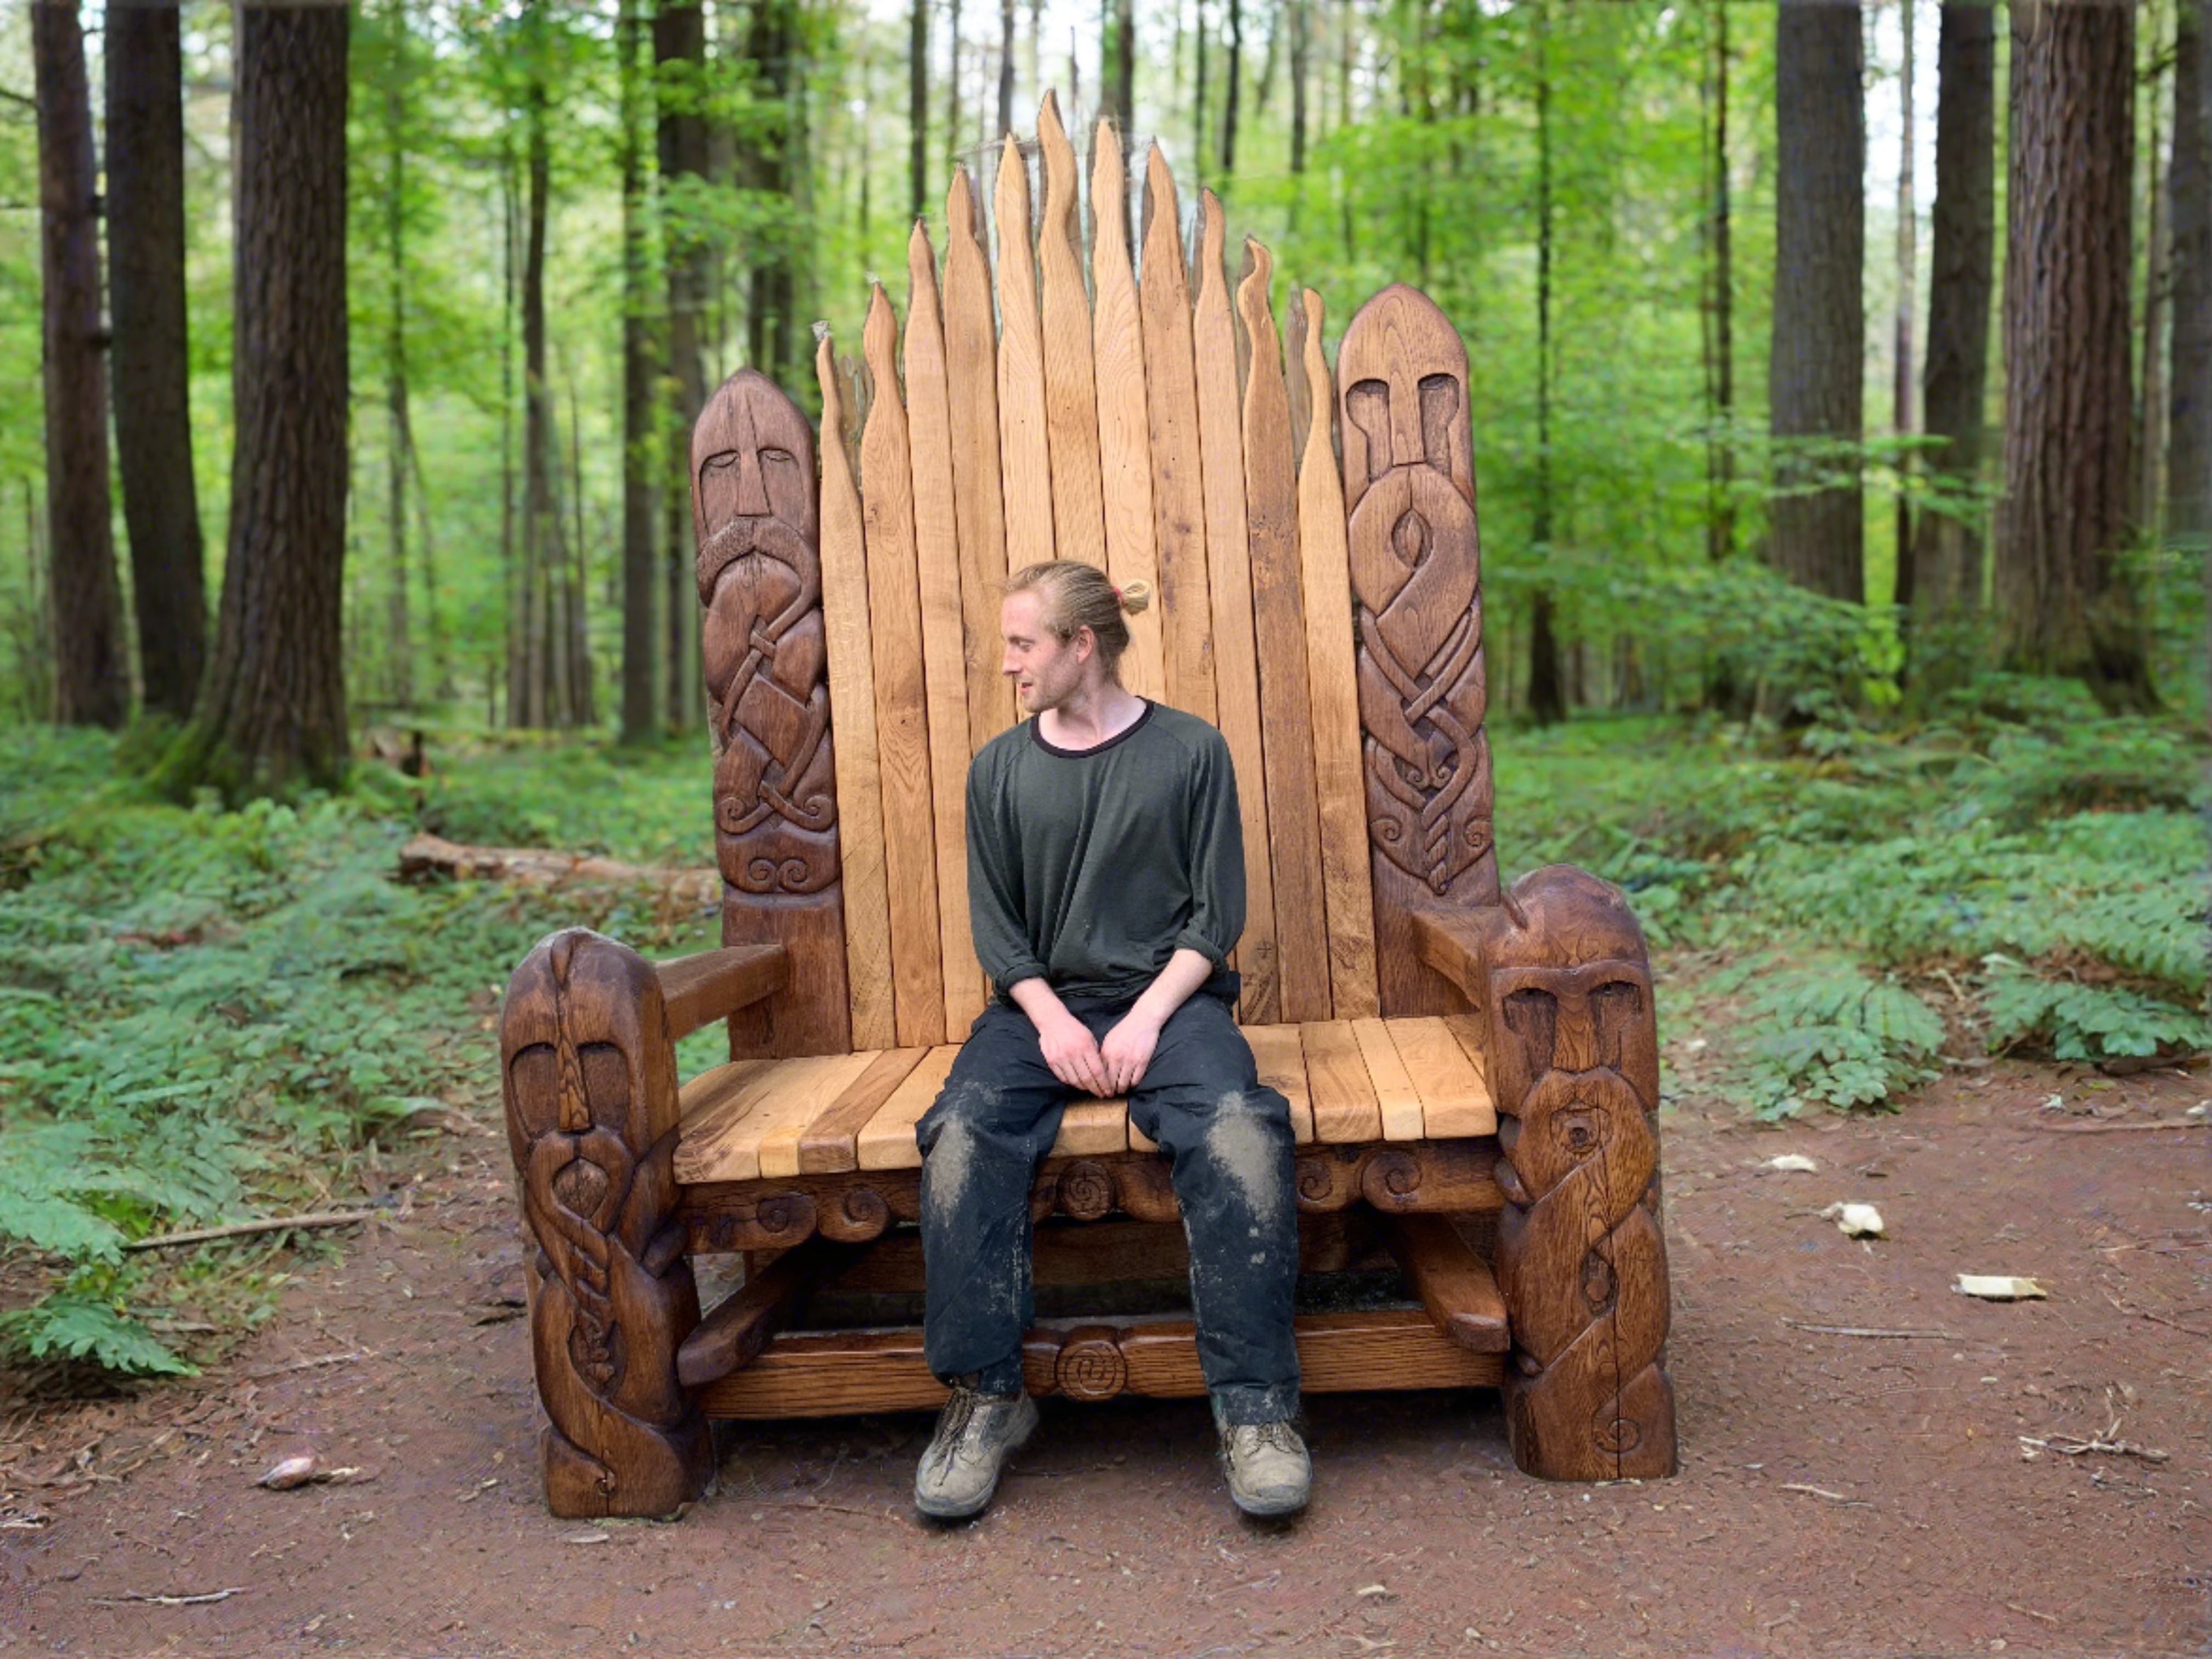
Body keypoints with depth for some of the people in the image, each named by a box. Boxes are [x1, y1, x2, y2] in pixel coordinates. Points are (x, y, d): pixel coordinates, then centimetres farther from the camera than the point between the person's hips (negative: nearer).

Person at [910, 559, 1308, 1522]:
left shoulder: (1190, 752, 3)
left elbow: (1216, 915, 1)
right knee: (963, 1133, -29)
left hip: (1169, 997, -2)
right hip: (1043, 1004, 2)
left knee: (1239, 1131, -33)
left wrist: (1148, 1017, -13)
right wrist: (1052, 1019, -9)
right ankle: (986, 1399, -17)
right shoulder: (1000, 768, 11)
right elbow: (996, 929, 9)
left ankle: (1254, 1407, -24)